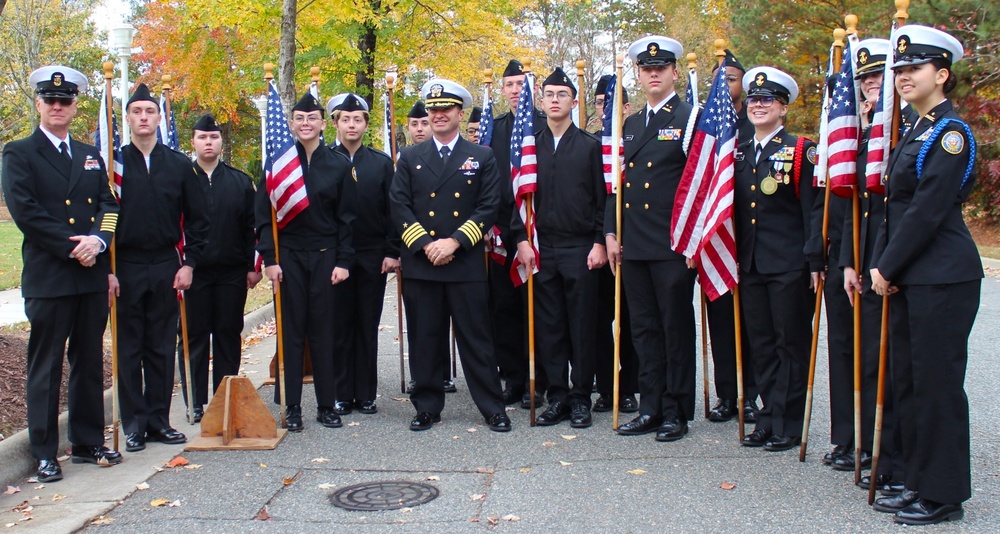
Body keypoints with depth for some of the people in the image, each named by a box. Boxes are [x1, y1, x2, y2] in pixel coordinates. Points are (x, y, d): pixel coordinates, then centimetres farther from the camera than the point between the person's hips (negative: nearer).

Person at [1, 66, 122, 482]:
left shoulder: (91, 157, 17)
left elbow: (109, 205, 8)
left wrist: (98, 239, -12)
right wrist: (71, 247, -15)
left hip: (92, 276, 5)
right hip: (48, 278, -5)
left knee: (90, 365, 11)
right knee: (45, 368, 1)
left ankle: (89, 443, 22)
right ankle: (44, 455, 10)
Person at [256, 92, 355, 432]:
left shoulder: (339, 164, 4)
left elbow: (346, 218, 4)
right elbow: (264, 215, 0)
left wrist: (343, 261, -3)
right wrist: (269, 259, -8)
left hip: (325, 257, 0)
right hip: (288, 257, 0)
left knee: (323, 330, 4)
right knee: (291, 330, 2)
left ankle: (326, 405, 14)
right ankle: (291, 407, 10)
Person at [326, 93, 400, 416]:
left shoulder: (382, 162, 8)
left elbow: (392, 210, 4)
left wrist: (392, 252, -4)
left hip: (373, 258, 1)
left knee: (368, 327, 6)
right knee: (339, 327, 4)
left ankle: (366, 395, 13)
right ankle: (341, 395, 12)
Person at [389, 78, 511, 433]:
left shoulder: (482, 158, 7)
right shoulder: (410, 158, 11)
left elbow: (488, 207, 0)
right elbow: (399, 206, 4)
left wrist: (455, 241, -11)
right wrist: (425, 244, -9)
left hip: (466, 262, -1)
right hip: (419, 263, 2)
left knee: (476, 338, 1)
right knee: (424, 339, 6)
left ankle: (492, 408, 10)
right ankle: (427, 406, 17)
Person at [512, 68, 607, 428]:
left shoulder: (591, 146, 4)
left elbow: (603, 198, 2)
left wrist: (600, 243, -6)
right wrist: (522, 240, -1)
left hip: (581, 249, -2)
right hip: (541, 249, 2)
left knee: (582, 326, 2)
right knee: (548, 326, 5)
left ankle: (581, 399, 11)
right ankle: (557, 397, 14)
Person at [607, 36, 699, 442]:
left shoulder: (690, 119, -3)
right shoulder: (629, 125, 16)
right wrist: (611, 232, 9)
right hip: (633, 245, 6)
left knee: (676, 329, 3)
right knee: (644, 329, 10)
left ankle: (676, 412, 13)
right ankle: (650, 408, 19)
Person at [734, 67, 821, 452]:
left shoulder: (801, 151, -3)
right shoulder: (738, 154, 13)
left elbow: (814, 210, -7)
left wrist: (815, 261, -14)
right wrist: (733, 258, 10)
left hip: (789, 265, -5)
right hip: (749, 265, 5)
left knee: (791, 344, 2)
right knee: (761, 345, 10)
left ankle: (788, 425, 10)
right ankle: (769, 417, 20)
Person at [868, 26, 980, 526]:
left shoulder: (951, 133, -11)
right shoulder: (914, 134, 17)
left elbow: (928, 210, -17)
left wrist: (887, 268, -13)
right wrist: (880, 265, 5)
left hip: (943, 277, -9)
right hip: (907, 277, 9)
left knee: (938, 382, -2)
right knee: (908, 381, 12)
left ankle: (944, 494, 9)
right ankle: (918, 482, 23)